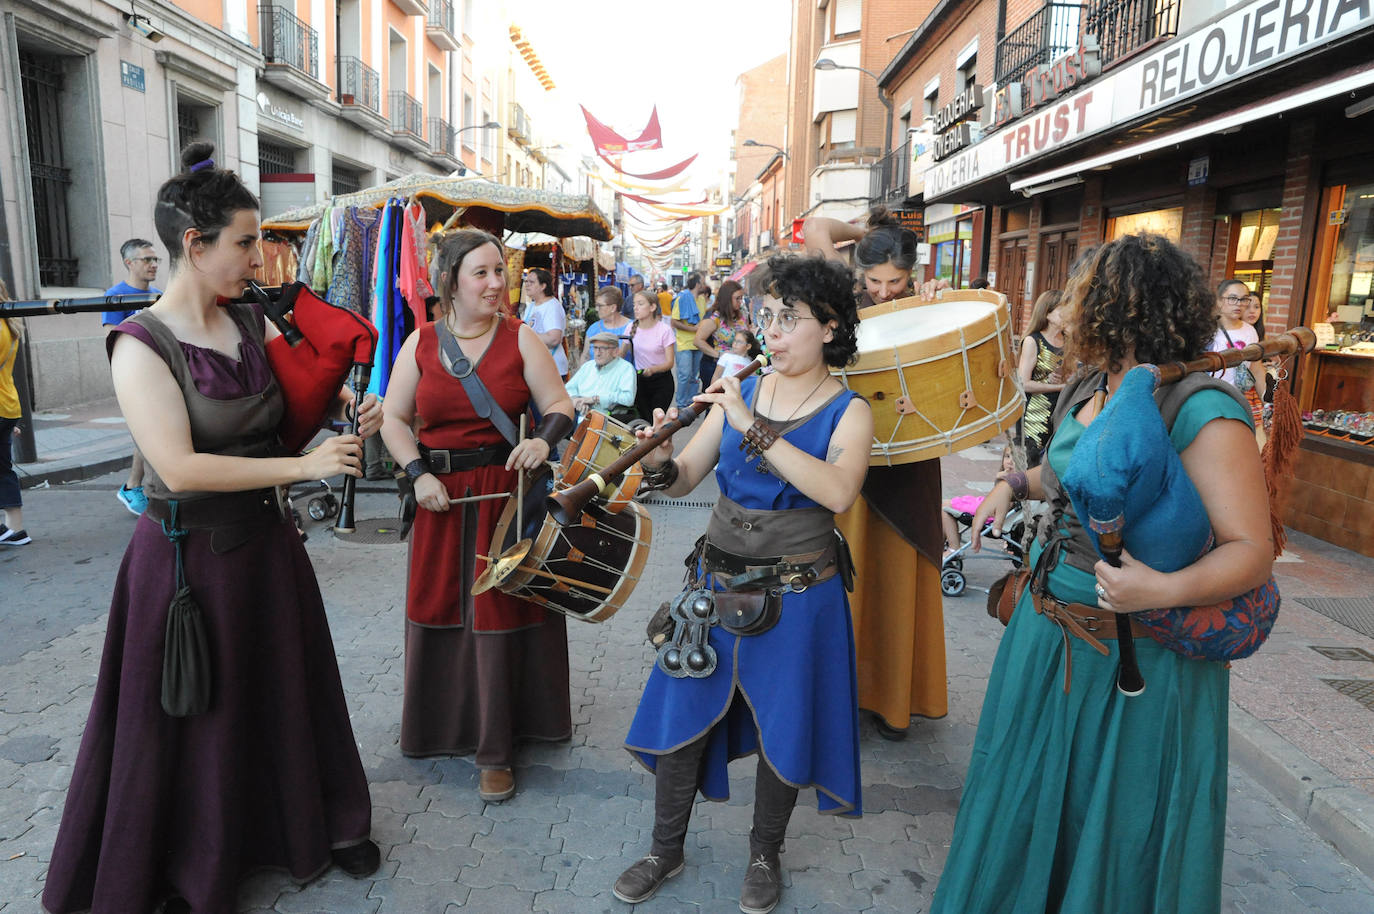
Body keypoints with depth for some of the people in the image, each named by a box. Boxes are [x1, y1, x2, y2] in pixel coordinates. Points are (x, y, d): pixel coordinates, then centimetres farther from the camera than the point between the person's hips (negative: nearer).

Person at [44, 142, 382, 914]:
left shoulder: (254, 327, 2)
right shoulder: (143, 344, -16)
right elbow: (180, 467, -25)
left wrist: (349, 409, -8)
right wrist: (304, 466, -25)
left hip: (267, 543, 5)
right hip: (190, 555, -5)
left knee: (289, 692, 17)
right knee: (196, 715, 11)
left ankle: (319, 823, 37)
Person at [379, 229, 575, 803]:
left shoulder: (521, 338, -1)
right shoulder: (421, 343, 4)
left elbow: (559, 404, -2)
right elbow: (393, 419, 5)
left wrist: (545, 438, -23)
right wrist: (418, 474, -9)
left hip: (510, 492, -2)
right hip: (442, 497, 2)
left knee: (500, 608, 2)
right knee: (440, 604, 11)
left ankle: (495, 750, 15)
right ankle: (441, 725, 34)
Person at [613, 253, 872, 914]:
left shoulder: (848, 410, -7)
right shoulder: (740, 394, 3)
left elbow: (838, 493, -27)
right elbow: (684, 480, 0)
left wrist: (755, 430, -30)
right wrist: (658, 461, -22)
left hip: (796, 595, -3)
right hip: (717, 581, 3)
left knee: (781, 731, 12)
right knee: (682, 716, 11)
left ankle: (765, 856, 39)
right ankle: (665, 851, 34)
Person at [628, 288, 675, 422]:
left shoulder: (664, 330, -13)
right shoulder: (632, 328, 0)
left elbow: (669, 362, -14)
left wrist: (652, 369, -32)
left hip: (662, 381, -4)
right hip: (640, 380, 4)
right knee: (643, 418, 5)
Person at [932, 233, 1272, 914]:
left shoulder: (1205, 415, -22)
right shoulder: (1087, 392, 2)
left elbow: (1251, 548, -24)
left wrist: (1165, 590, -39)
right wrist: (1015, 485, 3)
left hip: (1134, 654, -8)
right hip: (1048, 630, 8)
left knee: (1118, 821, 13)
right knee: (1030, 791, 24)